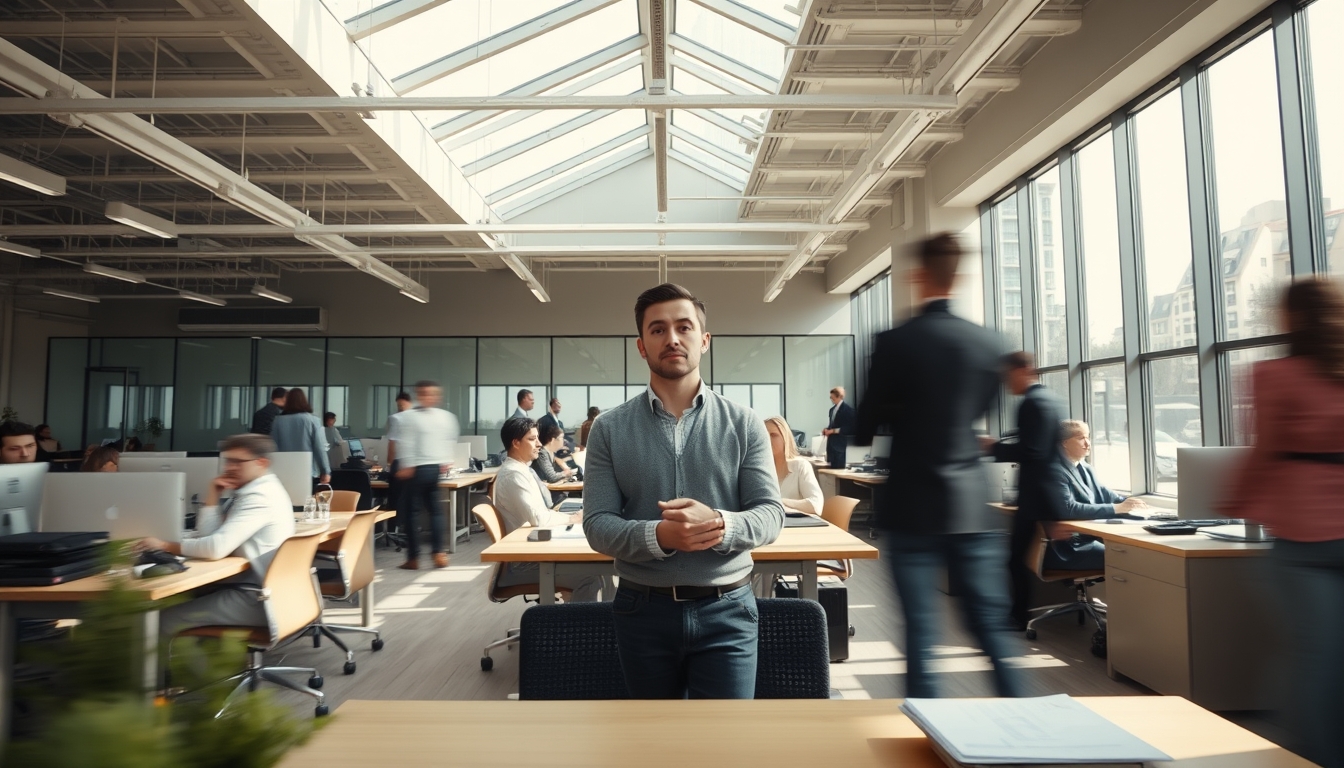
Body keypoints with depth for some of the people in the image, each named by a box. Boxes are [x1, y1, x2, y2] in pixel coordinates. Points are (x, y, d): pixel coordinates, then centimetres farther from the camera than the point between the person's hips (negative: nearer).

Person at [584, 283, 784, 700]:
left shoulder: (743, 423, -1)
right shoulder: (609, 428, -1)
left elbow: (770, 513, -4)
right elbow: (597, 524, -6)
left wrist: (720, 524, -26)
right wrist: (659, 535, -25)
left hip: (726, 610, -1)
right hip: (644, 610, 1)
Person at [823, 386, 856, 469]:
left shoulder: (848, 409, -9)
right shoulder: (832, 409, 16)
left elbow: (850, 428, -15)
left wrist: (833, 430, -17)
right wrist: (827, 430, 3)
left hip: (841, 445, -7)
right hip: (831, 444, 8)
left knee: (839, 468, -8)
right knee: (833, 468, 7)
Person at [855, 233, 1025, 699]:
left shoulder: (894, 343, -10)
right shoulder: (989, 343, 1)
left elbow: (865, 430, -4)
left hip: (913, 507, -3)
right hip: (972, 507, 4)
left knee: (921, 634, 5)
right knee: (993, 627, 15)